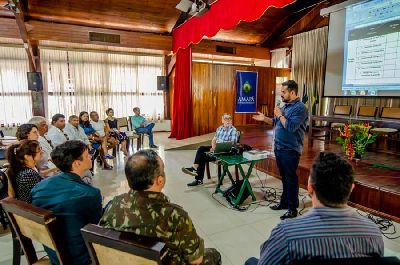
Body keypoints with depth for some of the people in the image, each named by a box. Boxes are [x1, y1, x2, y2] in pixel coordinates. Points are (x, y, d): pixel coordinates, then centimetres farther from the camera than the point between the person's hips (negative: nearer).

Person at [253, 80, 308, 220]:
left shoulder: (300, 108, -16)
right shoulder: (286, 106, 13)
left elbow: (291, 127, -26)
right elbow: (276, 122, 21)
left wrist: (280, 115, -15)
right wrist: (264, 119, 7)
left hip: (290, 150, -8)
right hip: (279, 148, 8)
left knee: (291, 179, 2)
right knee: (284, 177, 18)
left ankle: (292, 208, 15)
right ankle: (284, 201, 32)